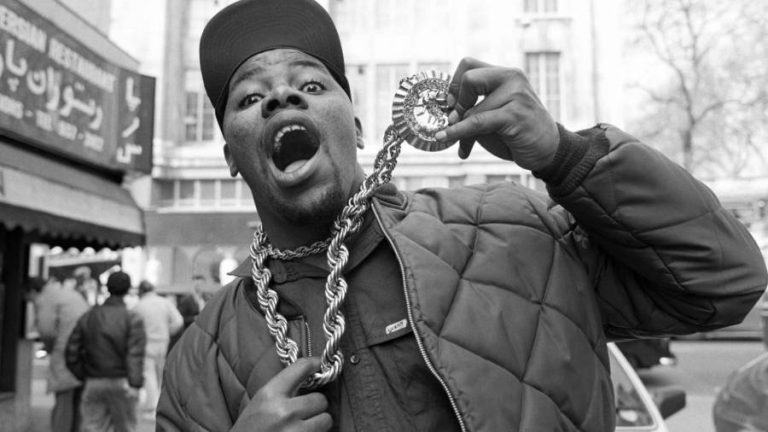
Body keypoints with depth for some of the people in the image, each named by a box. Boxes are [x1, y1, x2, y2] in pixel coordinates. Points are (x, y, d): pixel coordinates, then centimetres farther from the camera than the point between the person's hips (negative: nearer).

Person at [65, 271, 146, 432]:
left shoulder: (88, 317, 6)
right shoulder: (132, 319, -7)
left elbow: (72, 353, 6)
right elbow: (135, 355, -15)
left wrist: (83, 376, 15)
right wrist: (135, 385, -13)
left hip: (93, 384, 3)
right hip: (121, 383, -3)